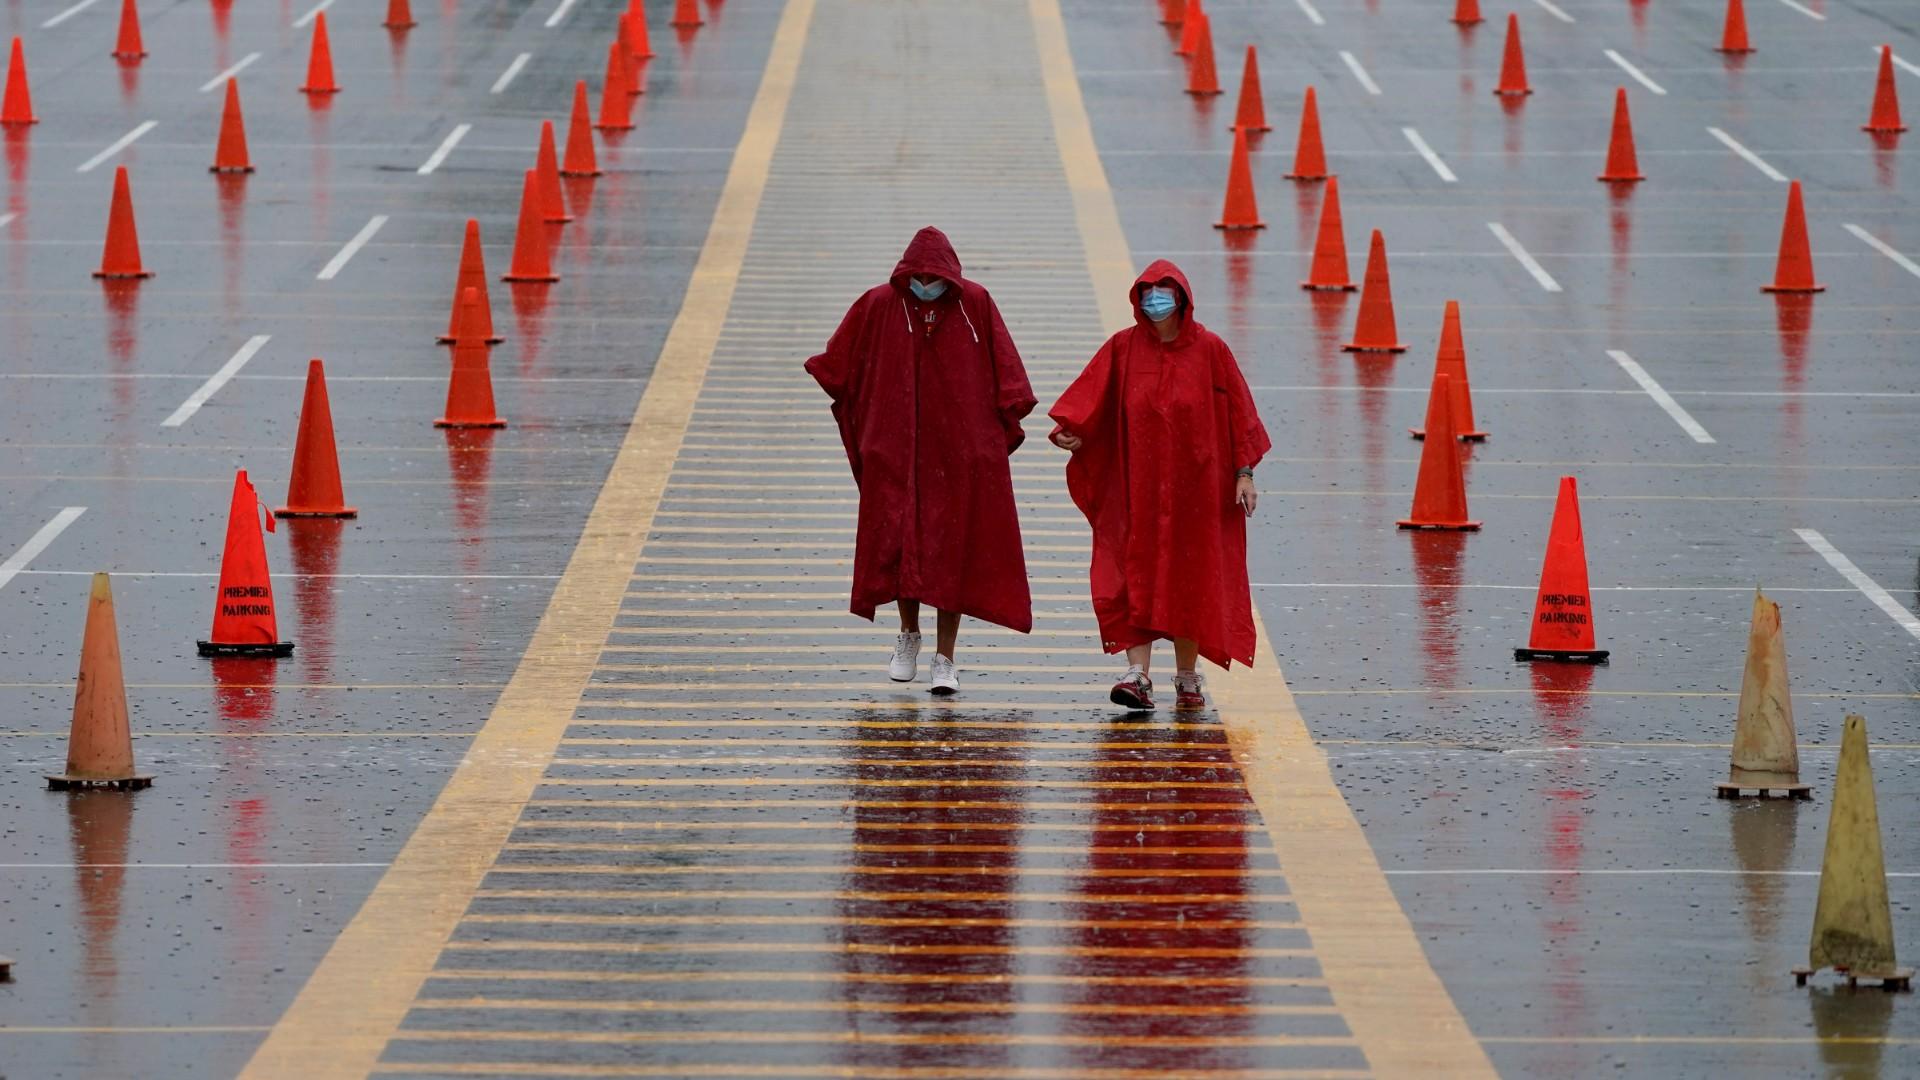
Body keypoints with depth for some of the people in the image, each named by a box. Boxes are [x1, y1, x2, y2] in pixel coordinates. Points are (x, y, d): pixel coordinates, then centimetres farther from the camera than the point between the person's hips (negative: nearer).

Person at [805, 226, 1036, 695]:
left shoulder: (975, 305, -5)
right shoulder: (879, 305, -3)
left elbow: (1004, 371, -1)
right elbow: (839, 364, 7)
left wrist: (1008, 421, -5)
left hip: (959, 449, -1)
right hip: (897, 449, 1)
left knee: (952, 550, -1)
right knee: (898, 541, 3)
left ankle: (945, 658, 4)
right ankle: (908, 634, 26)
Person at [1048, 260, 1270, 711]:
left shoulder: (1209, 350, 0)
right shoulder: (1123, 348, 3)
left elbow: (1237, 411, 2)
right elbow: (1090, 396, -3)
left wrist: (1244, 472, -3)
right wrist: (1070, 430, -23)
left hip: (1195, 484, 0)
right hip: (1138, 484, 0)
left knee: (1190, 577, 4)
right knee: (1136, 576, -8)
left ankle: (1187, 678, 14)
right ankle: (1137, 675, -13)